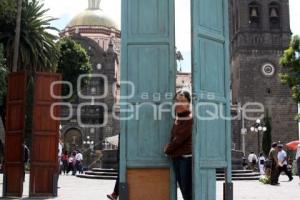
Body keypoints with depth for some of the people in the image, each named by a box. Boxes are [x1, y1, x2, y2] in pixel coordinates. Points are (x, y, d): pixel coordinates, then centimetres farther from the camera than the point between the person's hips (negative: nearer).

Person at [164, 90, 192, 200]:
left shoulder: (190, 120, -13)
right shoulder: (177, 119, 12)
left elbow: (180, 138, -14)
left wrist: (167, 149, -2)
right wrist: (169, 148, 4)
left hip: (186, 157, -8)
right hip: (176, 158, 8)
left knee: (187, 189, -5)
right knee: (183, 187, 11)